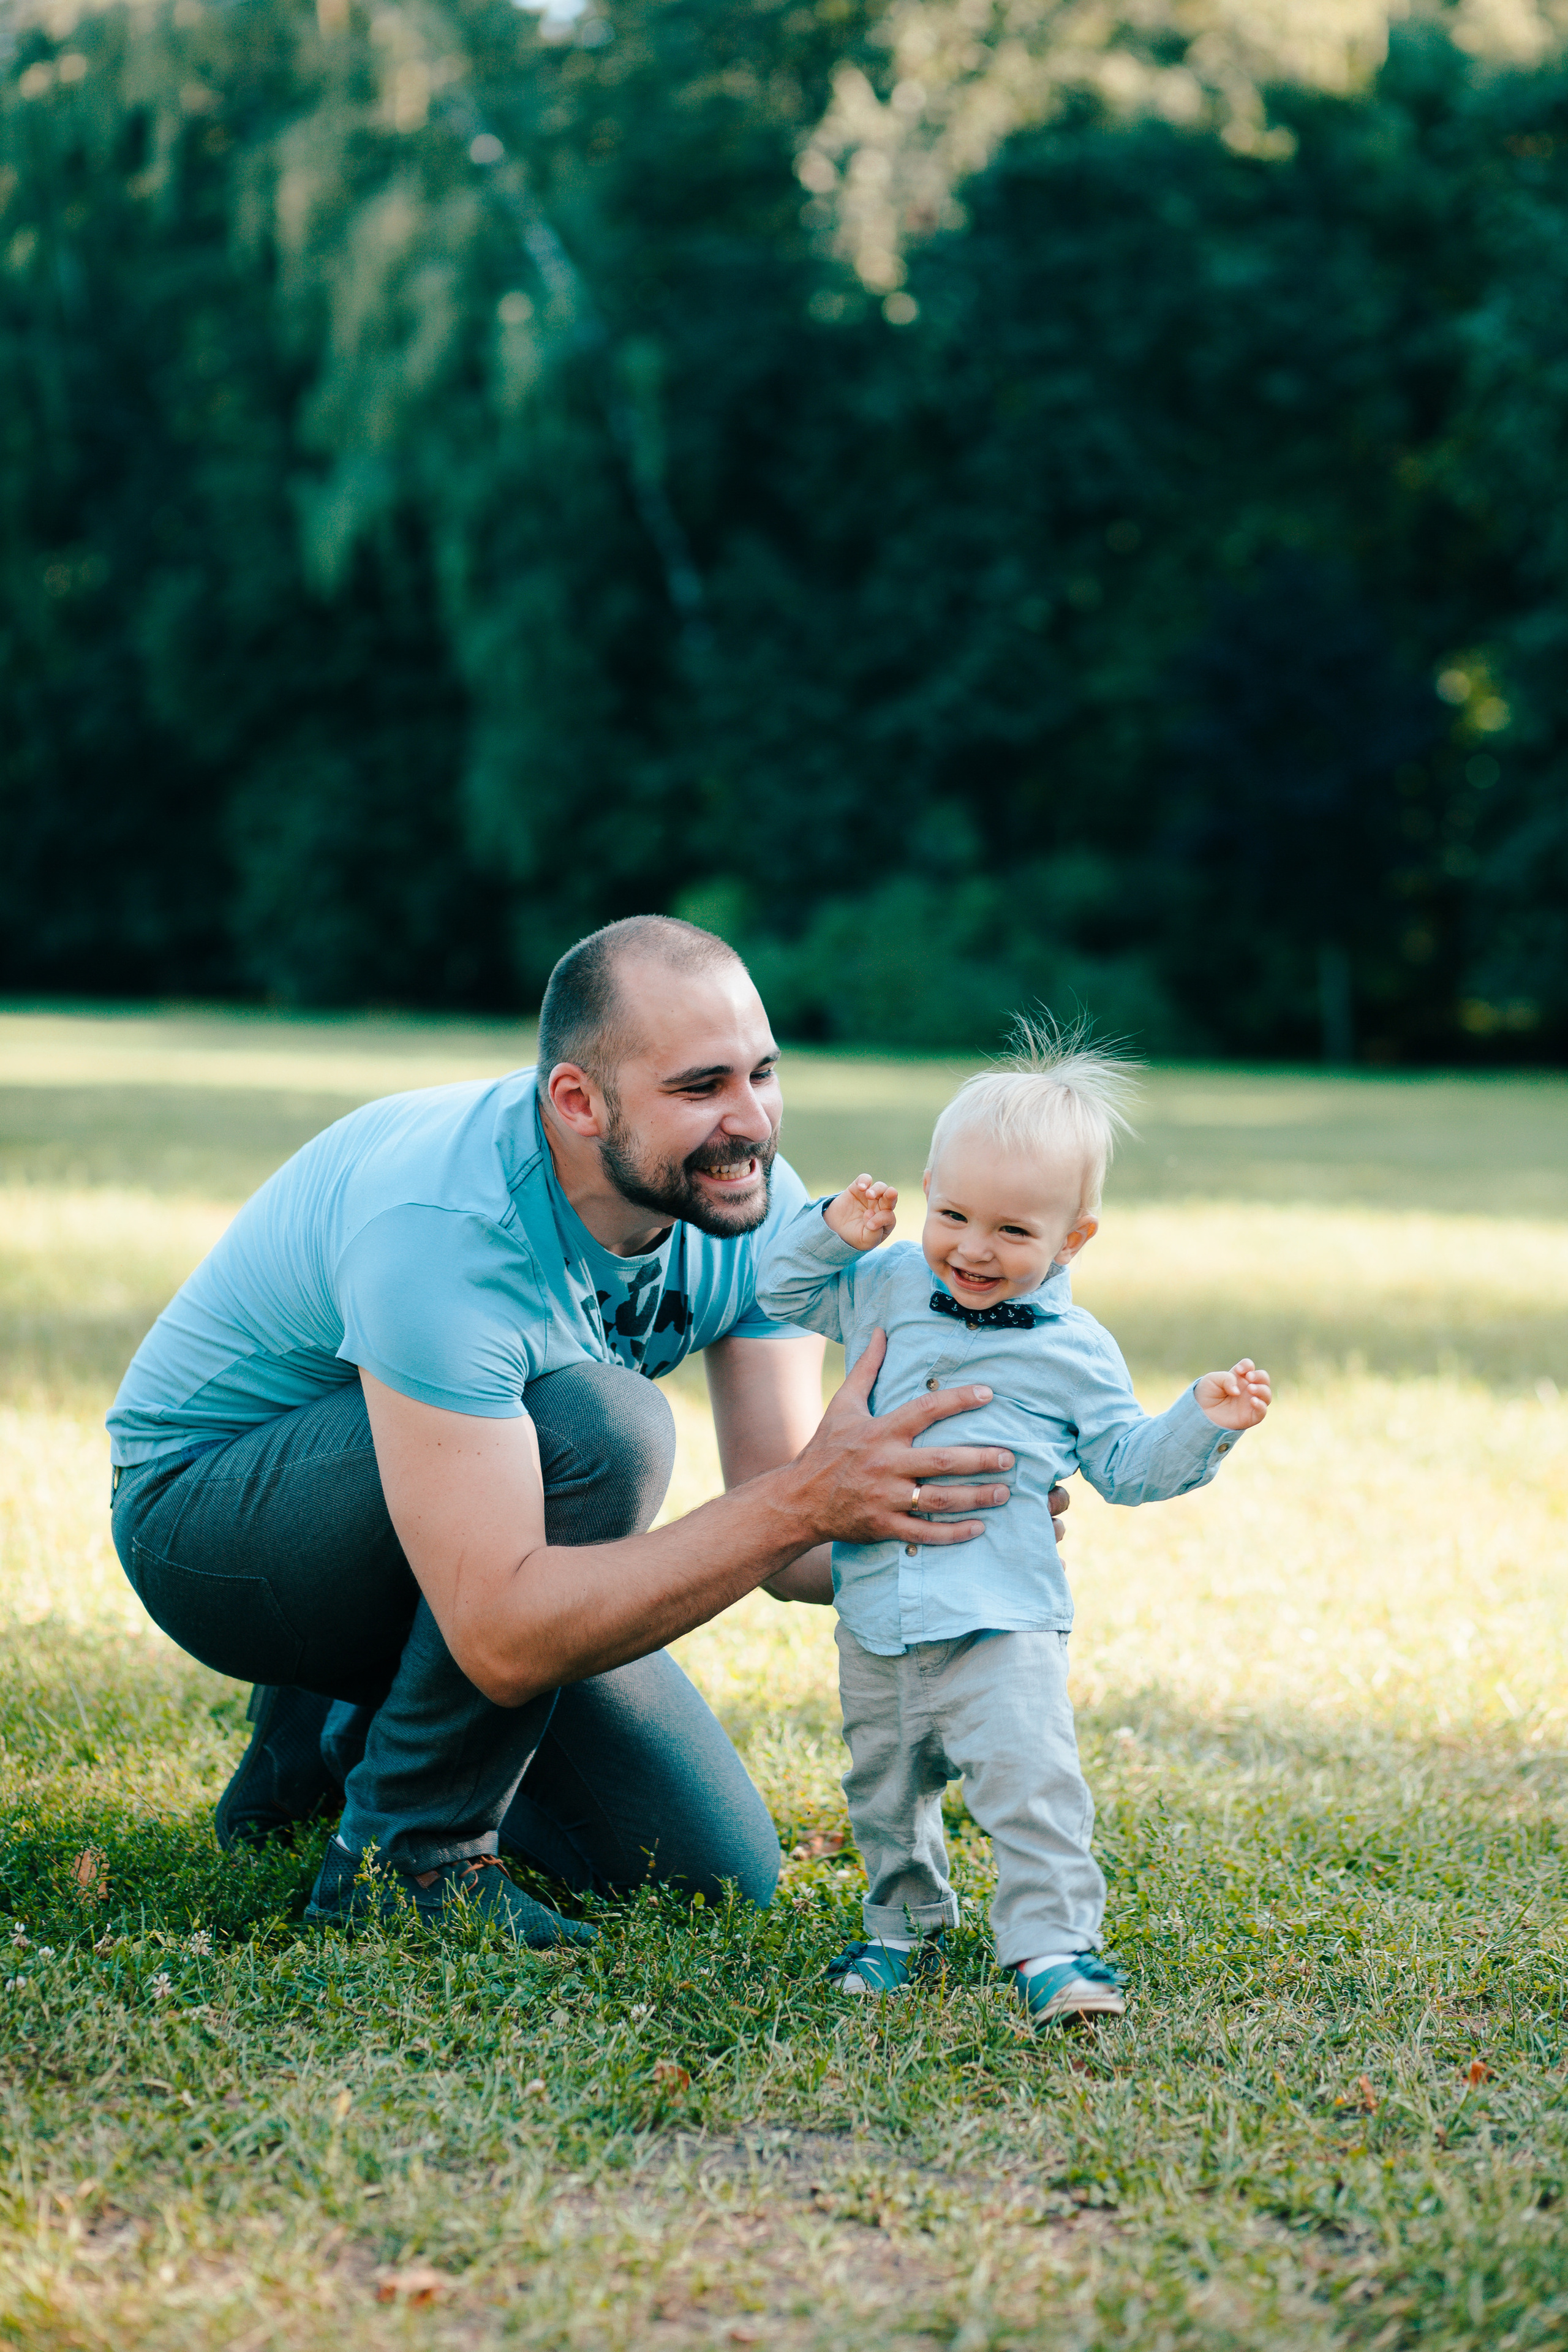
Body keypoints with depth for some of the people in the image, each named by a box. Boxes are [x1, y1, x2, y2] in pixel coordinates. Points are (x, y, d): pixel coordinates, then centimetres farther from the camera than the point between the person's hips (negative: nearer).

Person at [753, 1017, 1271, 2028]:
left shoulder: (1076, 1350, -1)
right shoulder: (883, 1288, 3)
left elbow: (1124, 1462, 6)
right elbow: (782, 1289, 13)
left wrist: (1203, 1423, -10)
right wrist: (831, 1231, -5)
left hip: (1005, 1619, -4)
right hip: (877, 1617, 4)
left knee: (1030, 1781, -18)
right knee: (886, 1789, 16)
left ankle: (1053, 1944, -12)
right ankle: (905, 1926, 34)